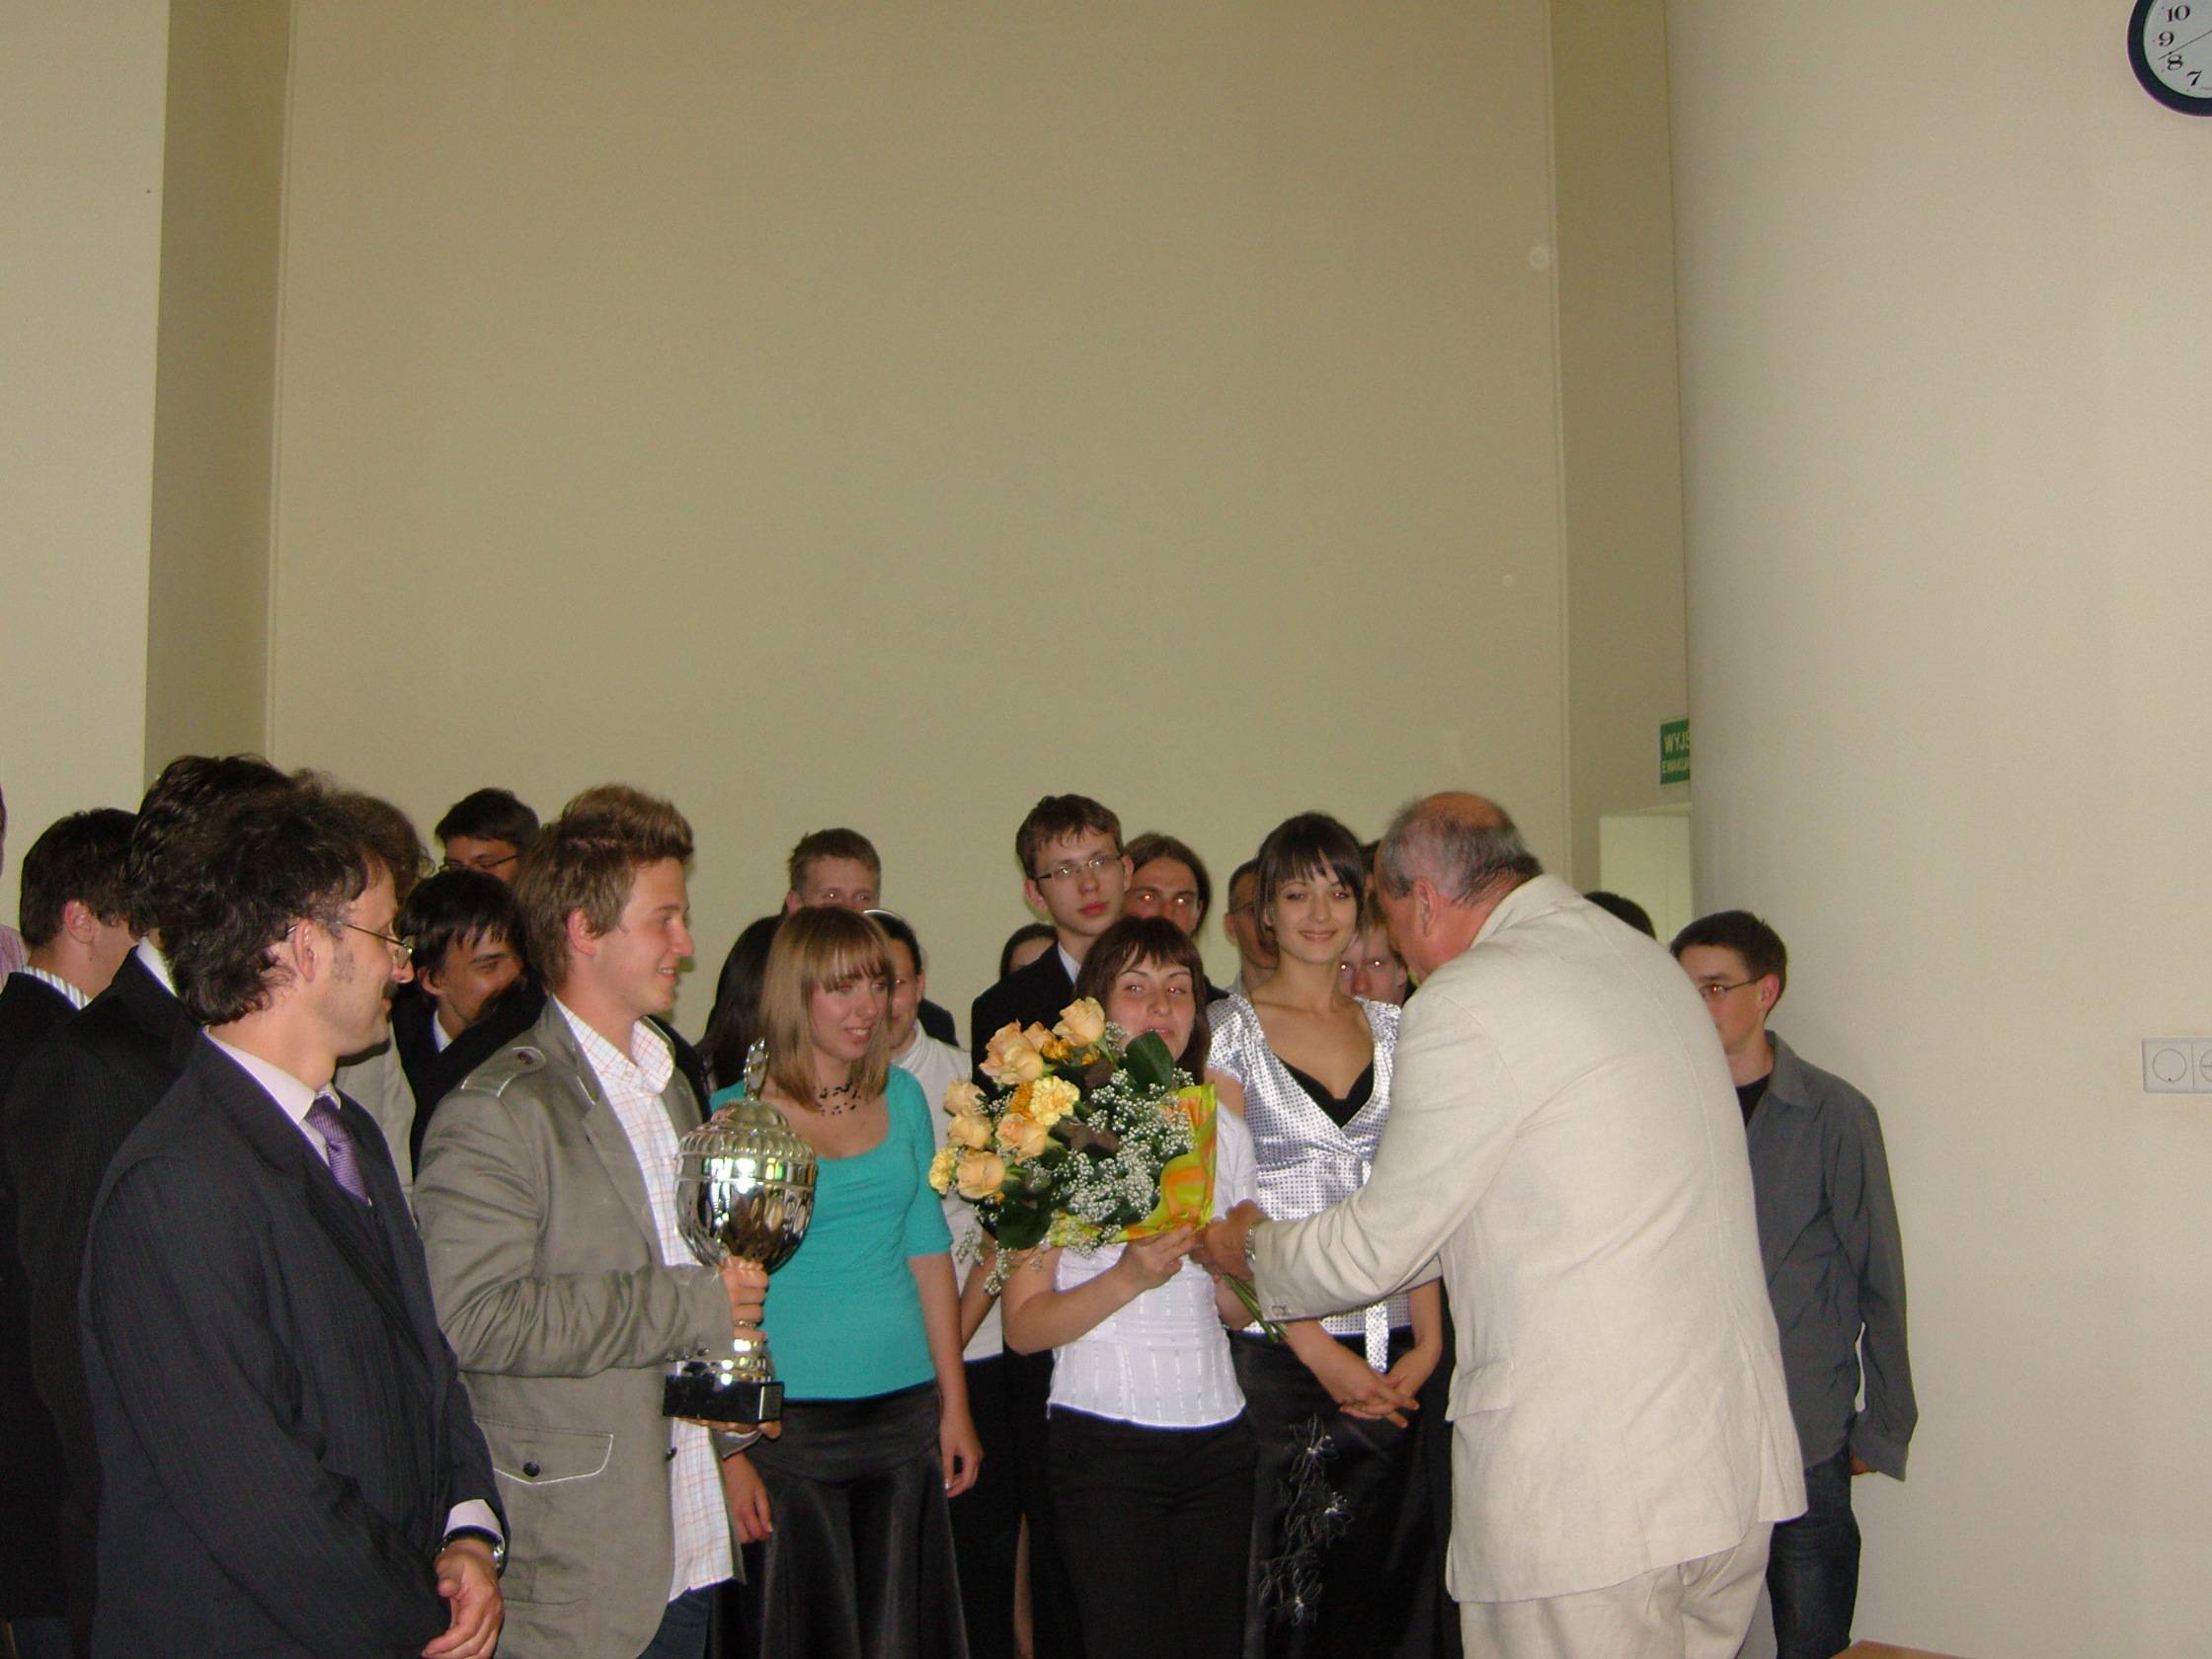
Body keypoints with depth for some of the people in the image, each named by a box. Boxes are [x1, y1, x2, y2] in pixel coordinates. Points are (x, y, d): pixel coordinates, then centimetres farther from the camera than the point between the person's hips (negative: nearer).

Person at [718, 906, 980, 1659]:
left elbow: (928, 1251, 11)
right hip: (789, 1421, -4)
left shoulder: (901, 1097, 7)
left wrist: (954, 1405, 9)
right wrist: (728, 1449, -14)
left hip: (904, 1411, 4)